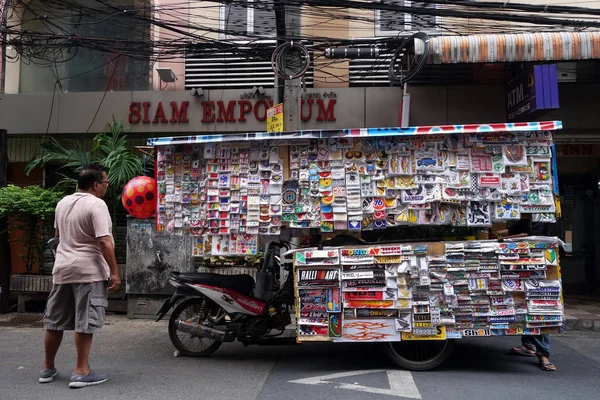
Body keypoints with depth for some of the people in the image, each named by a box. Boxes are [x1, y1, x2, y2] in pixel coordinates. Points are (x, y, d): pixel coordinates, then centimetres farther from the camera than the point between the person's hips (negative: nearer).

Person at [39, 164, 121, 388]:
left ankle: (47, 368, 26)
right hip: (88, 271, -8)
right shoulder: (96, 205, -14)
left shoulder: (62, 203, 11)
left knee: (54, 321, 14)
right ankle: (81, 372, 3)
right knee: (85, 322, -2)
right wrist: (114, 272, -17)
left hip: (62, 268, 8)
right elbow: (104, 242, -20)